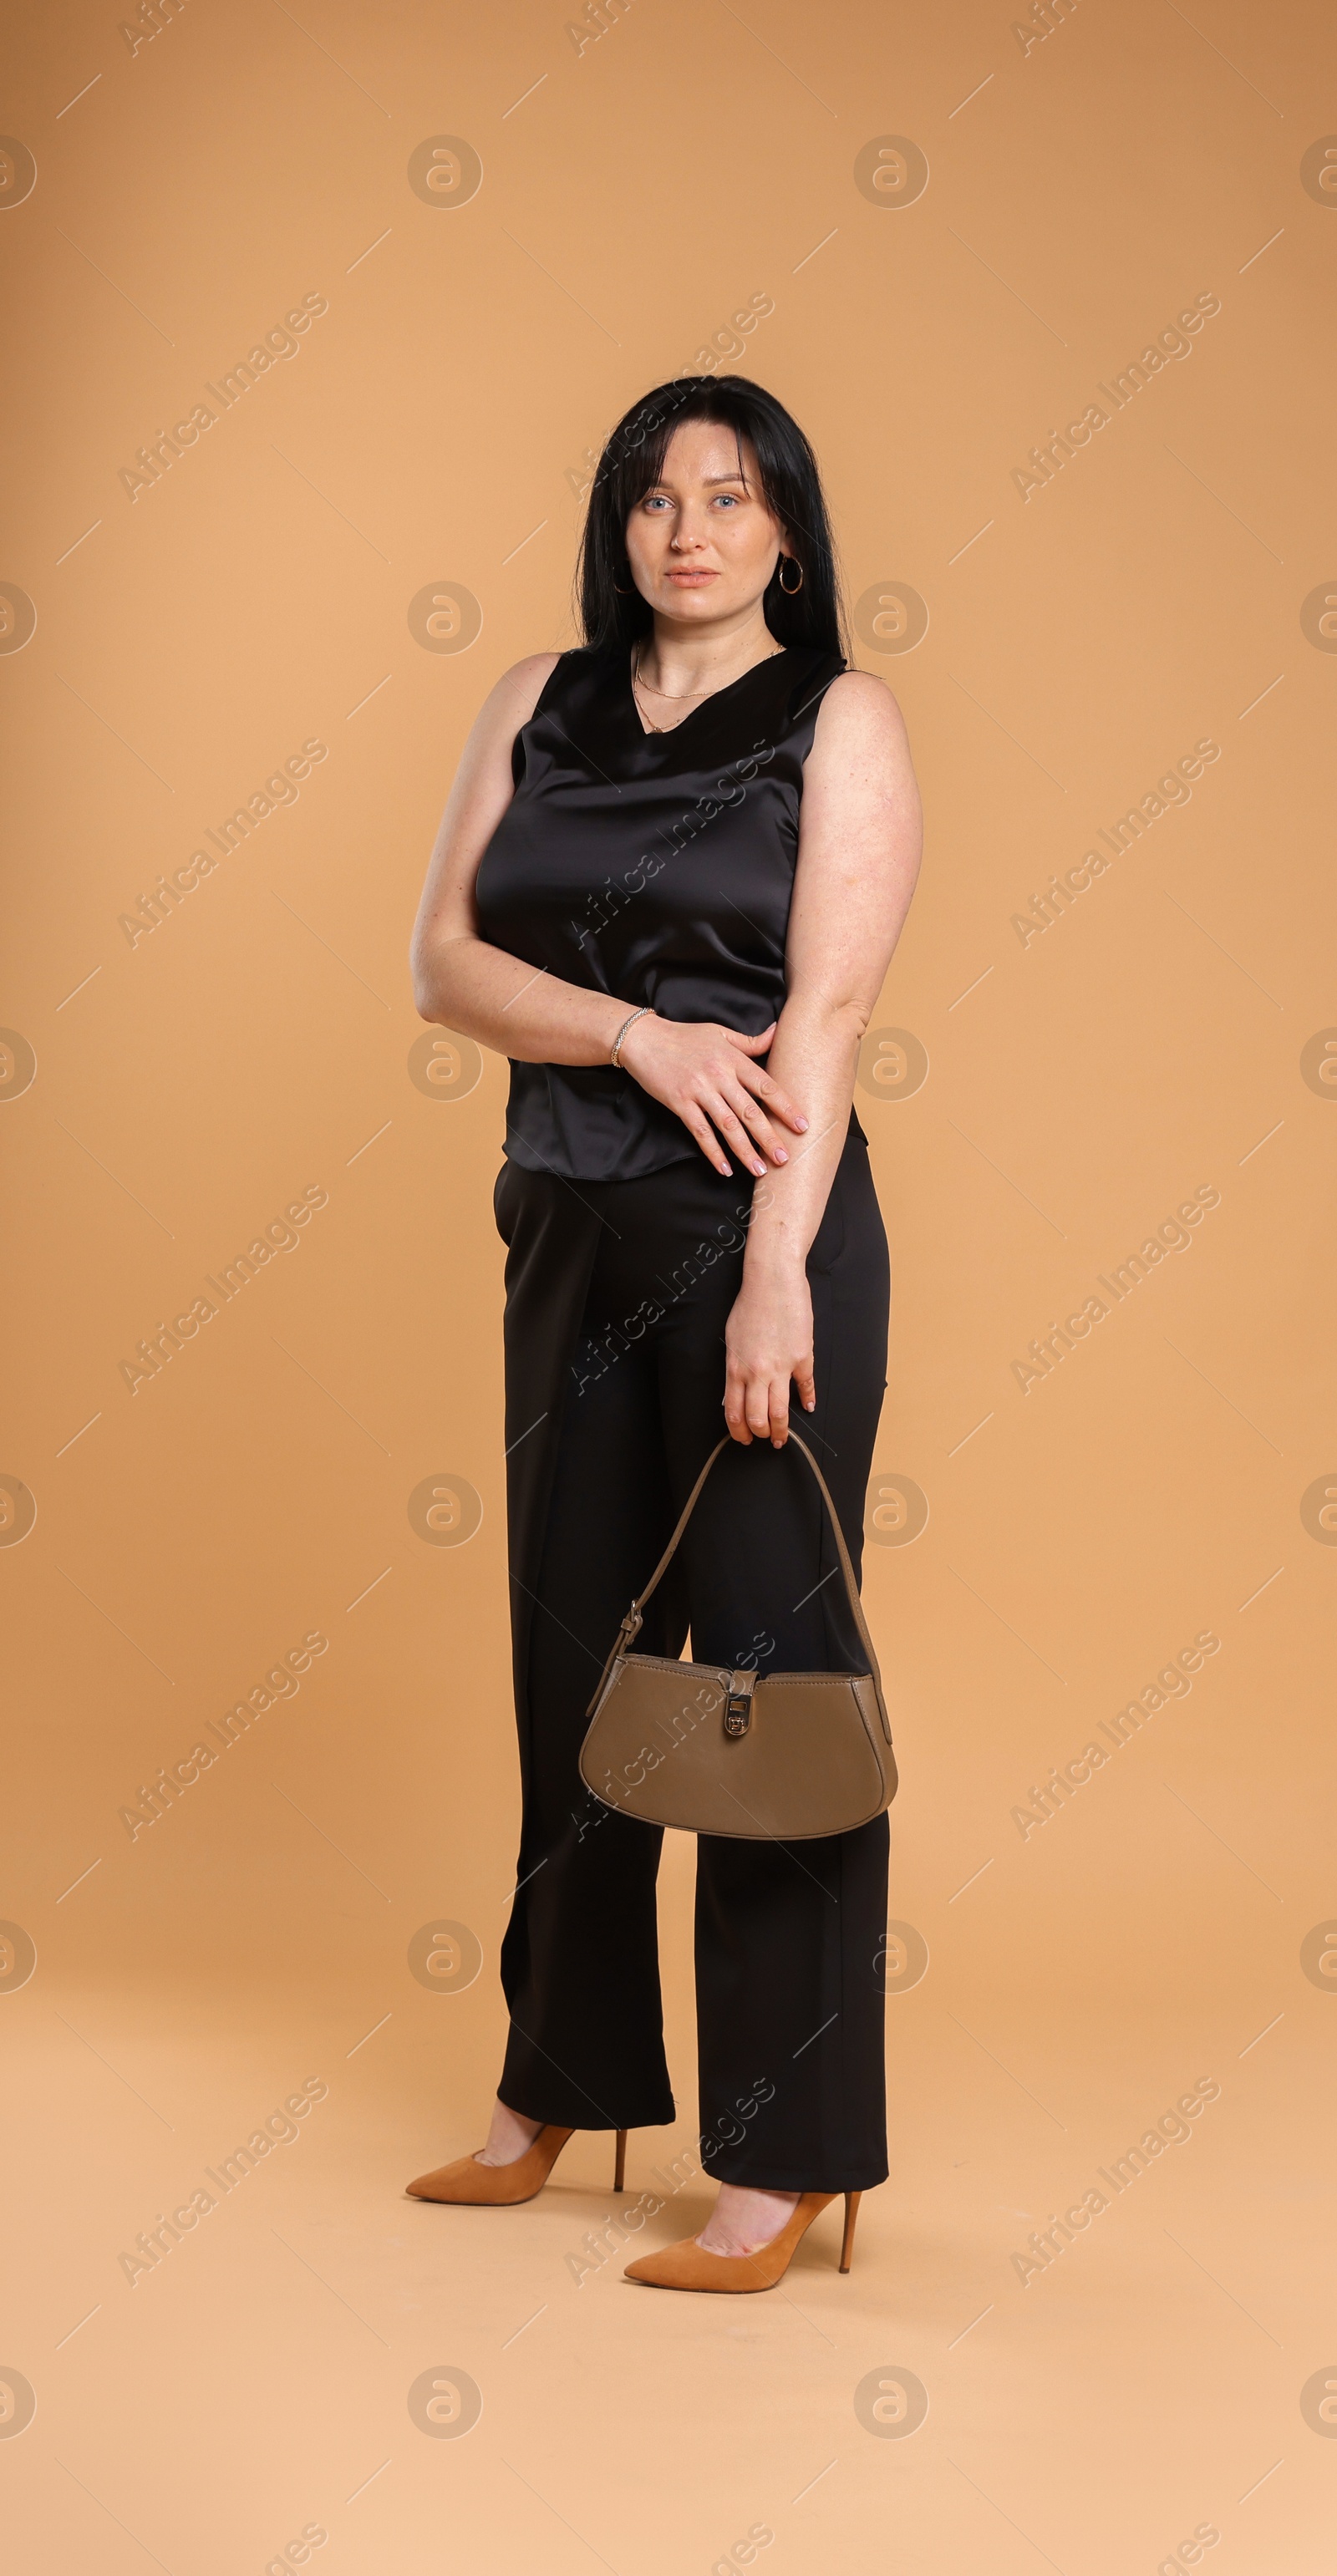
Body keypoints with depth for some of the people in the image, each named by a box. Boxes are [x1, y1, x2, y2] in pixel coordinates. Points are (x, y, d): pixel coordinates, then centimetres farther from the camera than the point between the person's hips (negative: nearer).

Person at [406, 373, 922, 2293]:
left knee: (771, 1663, -3)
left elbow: (829, 1007, -11)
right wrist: (638, 1031, -13)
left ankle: (788, 2153, 5)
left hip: (761, 1229, -5)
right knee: (572, 1649, 12)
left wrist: (773, 1275, -20)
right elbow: (445, 960, 4)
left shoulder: (839, 722, -1)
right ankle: (563, 2082, 28)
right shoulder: (540, 707, 12)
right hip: (573, 1232, 5)